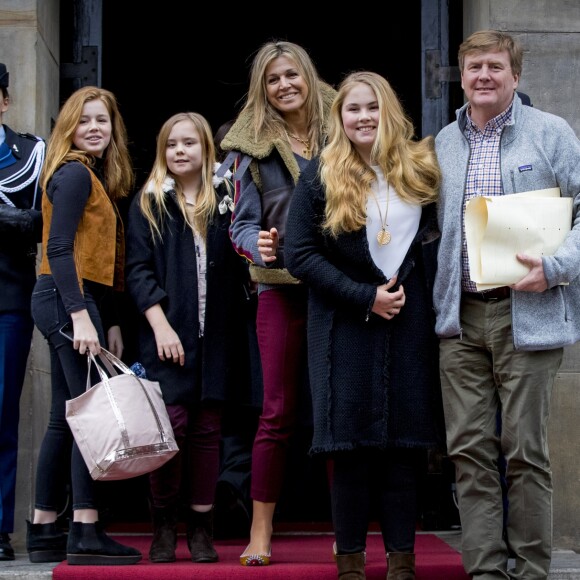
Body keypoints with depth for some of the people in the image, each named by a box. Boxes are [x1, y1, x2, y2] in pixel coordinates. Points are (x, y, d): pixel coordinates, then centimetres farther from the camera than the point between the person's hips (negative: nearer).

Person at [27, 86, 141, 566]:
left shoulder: (95, 176, 20)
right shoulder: (75, 173, -8)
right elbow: (58, 248, -16)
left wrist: (110, 322, 14)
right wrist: (79, 314, -24)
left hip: (80, 300, 10)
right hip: (67, 300, -10)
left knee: (67, 418, 10)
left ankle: (43, 531, 14)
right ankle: (86, 532, -13)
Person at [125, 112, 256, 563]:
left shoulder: (226, 200, 12)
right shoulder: (149, 204, 7)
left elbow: (242, 264, 15)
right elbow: (138, 269, 0)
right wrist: (160, 324, -11)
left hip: (216, 335, 2)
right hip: (167, 333, -2)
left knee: (207, 428, 4)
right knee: (172, 424, -10)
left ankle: (202, 527, 11)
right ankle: (164, 525, 4)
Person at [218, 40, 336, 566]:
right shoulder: (254, 147, 5)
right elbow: (242, 225, 4)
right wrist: (259, 247, -18)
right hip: (282, 288, -1)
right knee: (278, 412, 0)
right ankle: (260, 532, 8)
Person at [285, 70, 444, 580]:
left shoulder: (422, 167, 6)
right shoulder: (321, 176, 0)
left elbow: (441, 241, 10)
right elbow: (299, 254, -6)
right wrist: (366, 297, -12)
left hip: (411, 325, 2)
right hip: (347, 327, -2)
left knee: (405, 443, 3)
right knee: (351, 446, 1)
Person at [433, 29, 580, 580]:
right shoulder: (443, 142, 15)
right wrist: (437, 296, 9)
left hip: (527, 314, -4)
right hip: (460, 315, 4)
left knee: (524, 451, 0)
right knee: (469, 450, 3)